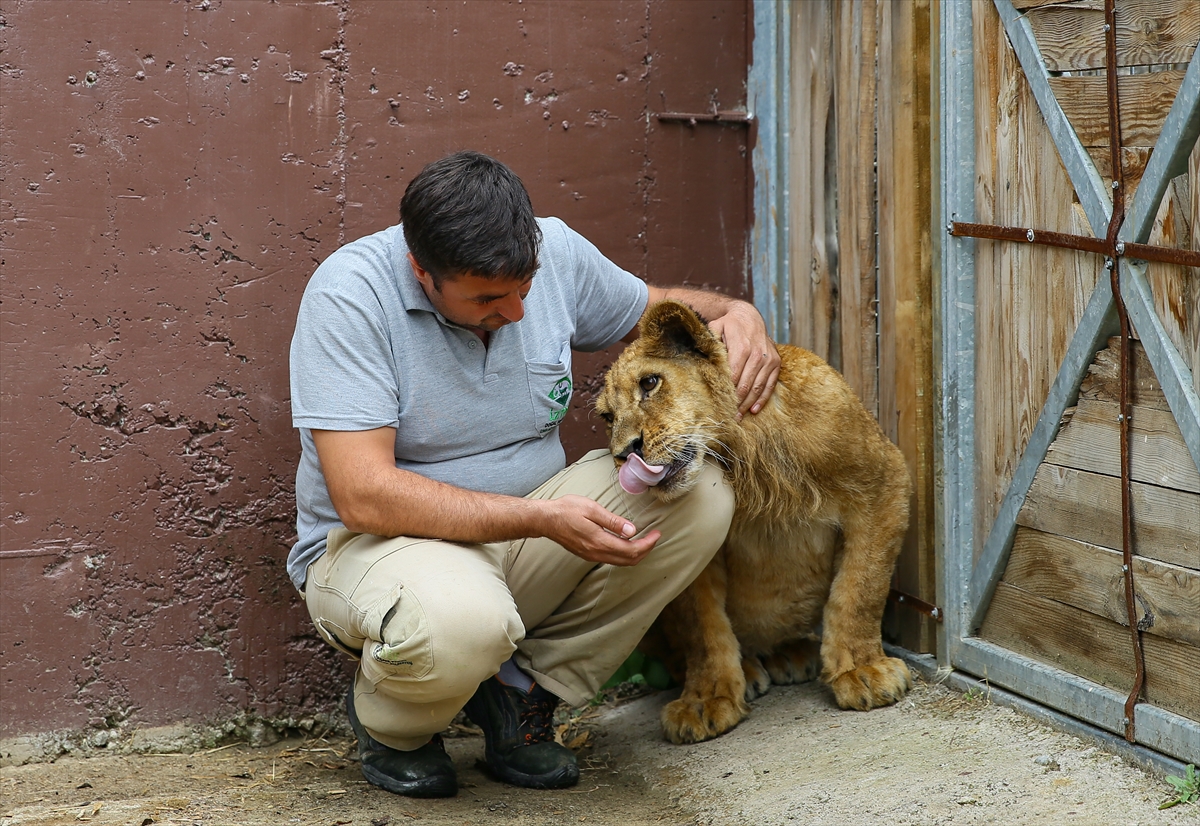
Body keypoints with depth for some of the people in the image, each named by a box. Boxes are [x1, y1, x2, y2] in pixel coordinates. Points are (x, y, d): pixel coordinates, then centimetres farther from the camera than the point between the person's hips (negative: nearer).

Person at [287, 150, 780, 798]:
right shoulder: (349, 295, -22)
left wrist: (737, 313, -7)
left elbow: (659, 309, 17)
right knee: (460, 620, -41)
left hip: (522, 537, 6)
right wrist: (543, 518, -31)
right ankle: (387, 722, -2)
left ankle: (521, 689, -2)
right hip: (378, 544, -6)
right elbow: (364, 496, -28)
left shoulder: (555, 252, -5)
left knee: (699, 494, -17)